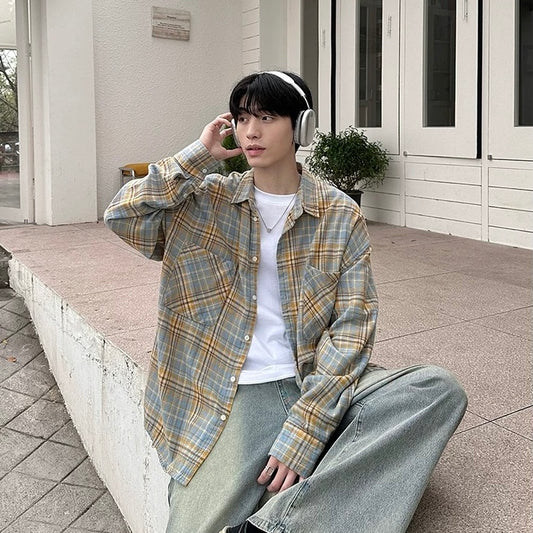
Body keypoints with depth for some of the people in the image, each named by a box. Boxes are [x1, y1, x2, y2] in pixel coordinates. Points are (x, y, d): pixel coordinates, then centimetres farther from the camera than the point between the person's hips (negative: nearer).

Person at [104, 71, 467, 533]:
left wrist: (301, 436, -15)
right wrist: (200, 156, -4)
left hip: (319, 387, 3)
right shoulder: (208, 200, 7)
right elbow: (122, 215, -7)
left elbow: (351, 326, -5)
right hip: (236, 393, -2)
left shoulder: (341, 216, 2)